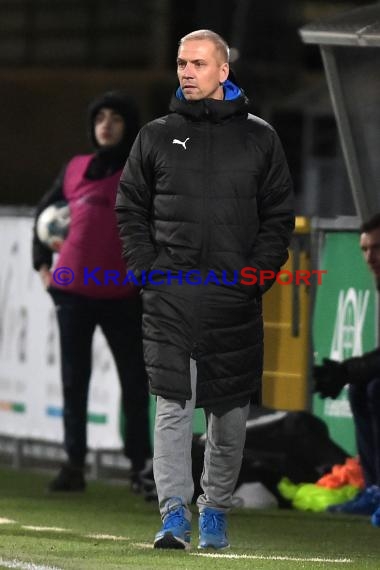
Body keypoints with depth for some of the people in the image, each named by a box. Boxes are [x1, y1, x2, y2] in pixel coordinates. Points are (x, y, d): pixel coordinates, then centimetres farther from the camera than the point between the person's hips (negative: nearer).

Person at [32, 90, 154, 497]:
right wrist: (42, 264, 14)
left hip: (123, 296, -3)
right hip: (73, 291, 3)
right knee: (74, 381, 5)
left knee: (134, 382, 0)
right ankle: (74, 464, 10)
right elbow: (44, 213, 21)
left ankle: (140, 466, 5)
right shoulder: (76, 169, 10)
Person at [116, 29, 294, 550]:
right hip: (169, 296, 0)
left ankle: (215, 511, 18)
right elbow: (130, 209, 11)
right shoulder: (156, 136, 8)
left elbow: (280, 214, 8)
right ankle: (174, 515, -11)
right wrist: (146, 270, -1)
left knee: (230, 413, 6)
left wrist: (257, 273, -3)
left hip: (236, 297, 1)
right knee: (173, 405, -10)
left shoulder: (259, 137, 7)